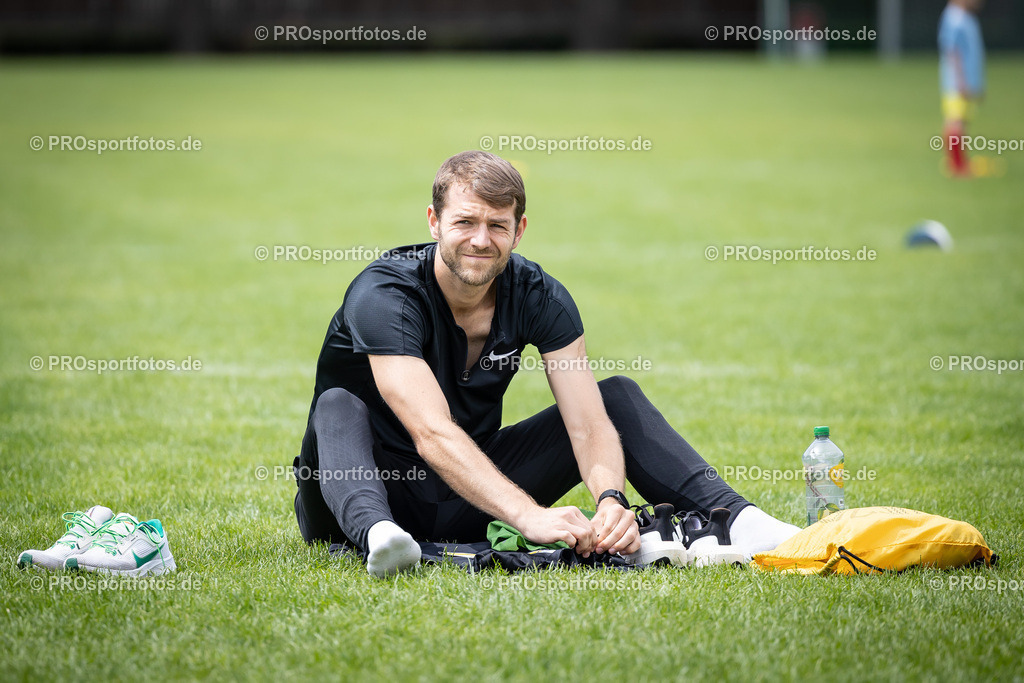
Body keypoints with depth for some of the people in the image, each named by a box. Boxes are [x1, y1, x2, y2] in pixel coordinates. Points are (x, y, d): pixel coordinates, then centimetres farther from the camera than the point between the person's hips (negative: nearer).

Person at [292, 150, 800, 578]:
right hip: (371, 485, -5)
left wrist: (610, 501, -39)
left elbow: (589, 425, -16)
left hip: (470, 504, 5)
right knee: (338, 406, -36)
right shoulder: (384, 295, -25)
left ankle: (733, 520, -23)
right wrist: (529, 515, -49)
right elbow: (433, 434, -37)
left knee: (615, 395, -5)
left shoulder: (539, 298, -8)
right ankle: (377, 534, -65)